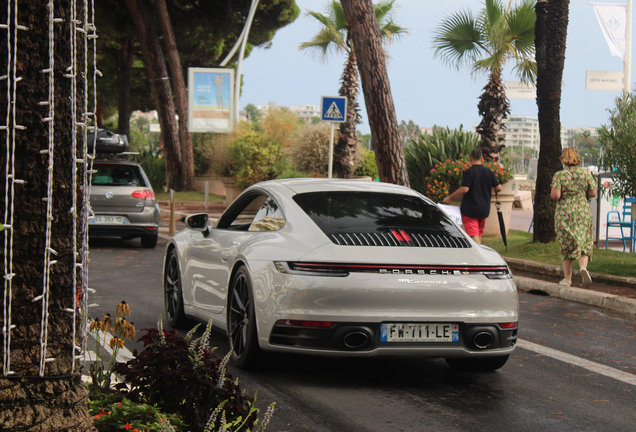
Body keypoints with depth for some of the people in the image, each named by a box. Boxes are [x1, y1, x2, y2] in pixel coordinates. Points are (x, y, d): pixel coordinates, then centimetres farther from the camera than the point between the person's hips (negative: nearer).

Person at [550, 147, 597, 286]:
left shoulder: (559, 175, -9)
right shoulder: (586, 174, 0)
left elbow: (555, 195, -15)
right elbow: (593, 193, 3)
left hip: (564, 214, -1)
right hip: (583, 213, 1)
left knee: (566, 246, 9)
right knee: (584, 243, 7)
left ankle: (567, 278, 10)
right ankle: (583, 266, -22)